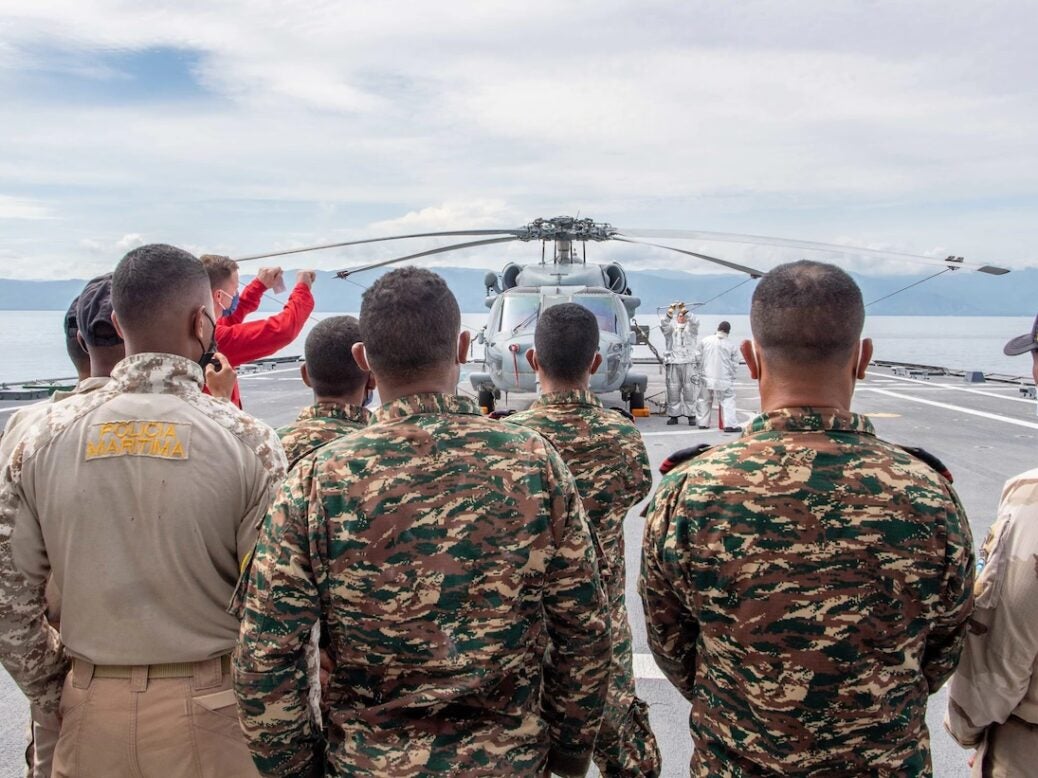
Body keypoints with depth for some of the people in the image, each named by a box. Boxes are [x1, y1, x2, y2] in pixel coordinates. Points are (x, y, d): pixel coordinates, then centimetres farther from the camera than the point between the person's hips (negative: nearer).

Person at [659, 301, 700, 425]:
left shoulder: (691, 327, 13)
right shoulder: (671, 326, 13)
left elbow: (695, 322, -10)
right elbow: (664, 325, -9)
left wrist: (686, 312, -26)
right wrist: (669, 314, -27)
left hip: (689, 363, -1)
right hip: (673, 363, 1)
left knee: (690, 391, -4)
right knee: (673, 391, 1)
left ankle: (691, 416, 0)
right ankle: (673, 416, 7)